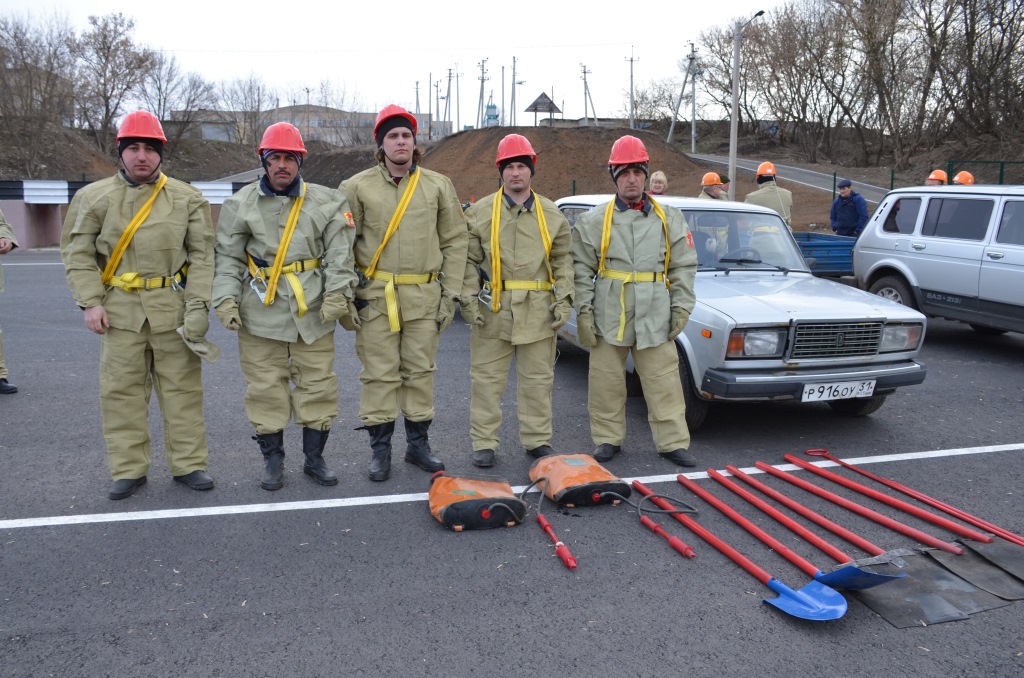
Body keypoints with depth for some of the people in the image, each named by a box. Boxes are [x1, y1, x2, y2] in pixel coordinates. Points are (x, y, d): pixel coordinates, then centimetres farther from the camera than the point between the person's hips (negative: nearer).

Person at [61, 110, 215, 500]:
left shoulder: (187, 199, 3)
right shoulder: (94, 197, 4)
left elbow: (202, 255, 1)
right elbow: (77, 254, 4)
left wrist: (198, 305, -8)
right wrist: (90, 302, -6)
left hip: (173, 308, 0)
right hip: (119, 309, 1)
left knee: (181, 387, 5)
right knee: (122, 390, 5)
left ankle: (188, 464, 16)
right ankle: (129, 469, 17)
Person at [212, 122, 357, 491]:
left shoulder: (327, 202, 4)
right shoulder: (241, 204, 6)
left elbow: (339, 254, -2)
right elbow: (228, 257, 5)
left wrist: (337, 294, -14)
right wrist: (226, 298, -7)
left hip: (313, 311, 0)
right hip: (260, 312, 0)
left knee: (317, 385, 5)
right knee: (265, 389, 5)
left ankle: (314, 458, 21)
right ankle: (273, 461, 20)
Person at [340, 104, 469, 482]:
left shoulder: (438, 186, 6)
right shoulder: (358, 187, 2)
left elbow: (456, 240, 8)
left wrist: (450, 293, 4)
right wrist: (348, 291, -3)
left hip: (424, 295, 2)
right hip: (375, 295, -1)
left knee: (420, 372, 8)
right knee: (380, 374, 2)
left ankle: (418, 443, 22)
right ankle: (380, 448, 14)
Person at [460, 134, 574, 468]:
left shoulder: (551, 214, 8)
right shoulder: (480, 212, 4)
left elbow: (563, 261, 11)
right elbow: (469, 260, 4)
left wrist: (564, 298, 0)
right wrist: (468, 298, -6)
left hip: (539, 310, 1)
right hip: (492, 308, -1)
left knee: (538, 378, 9)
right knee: (487, 378, 4)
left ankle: (538, 440, 22)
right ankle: (483, 443, 14)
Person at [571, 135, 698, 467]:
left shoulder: (669, 219, 8)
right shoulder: (594, 220, 4)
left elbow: (684, 267, 9)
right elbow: (581, 269, 3)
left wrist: (681, 307, 2)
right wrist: (583, 310, -5)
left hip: (655, 317, 1)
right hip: (608, 317, 0)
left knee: (664, 383, 2)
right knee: (606, 383, 7)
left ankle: (673, 442, 12)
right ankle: (608, 440, 21)